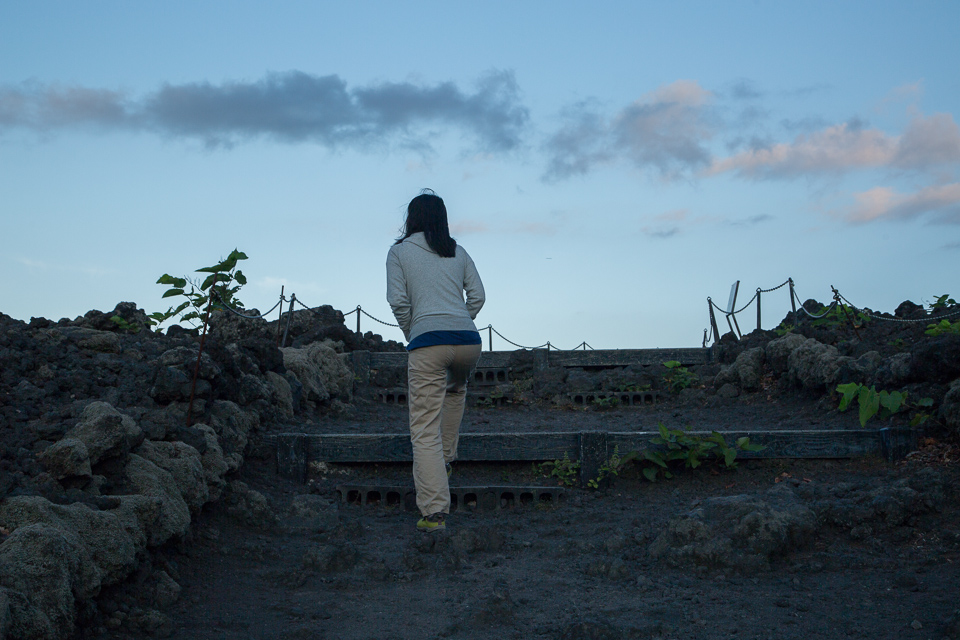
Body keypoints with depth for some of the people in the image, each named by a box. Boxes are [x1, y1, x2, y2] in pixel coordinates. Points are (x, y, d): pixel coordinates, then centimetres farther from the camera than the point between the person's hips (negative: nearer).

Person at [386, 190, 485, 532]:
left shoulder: (399, 251, 10)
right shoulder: (458, 252, 19)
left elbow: (398, 301, 0)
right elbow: (477, 296, 12)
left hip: (427, 342, -4)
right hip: (469, 340, 4)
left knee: (425, 430, -3)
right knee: (456, 388, 37)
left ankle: (434, 511, -10)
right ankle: (446, 459, 36)